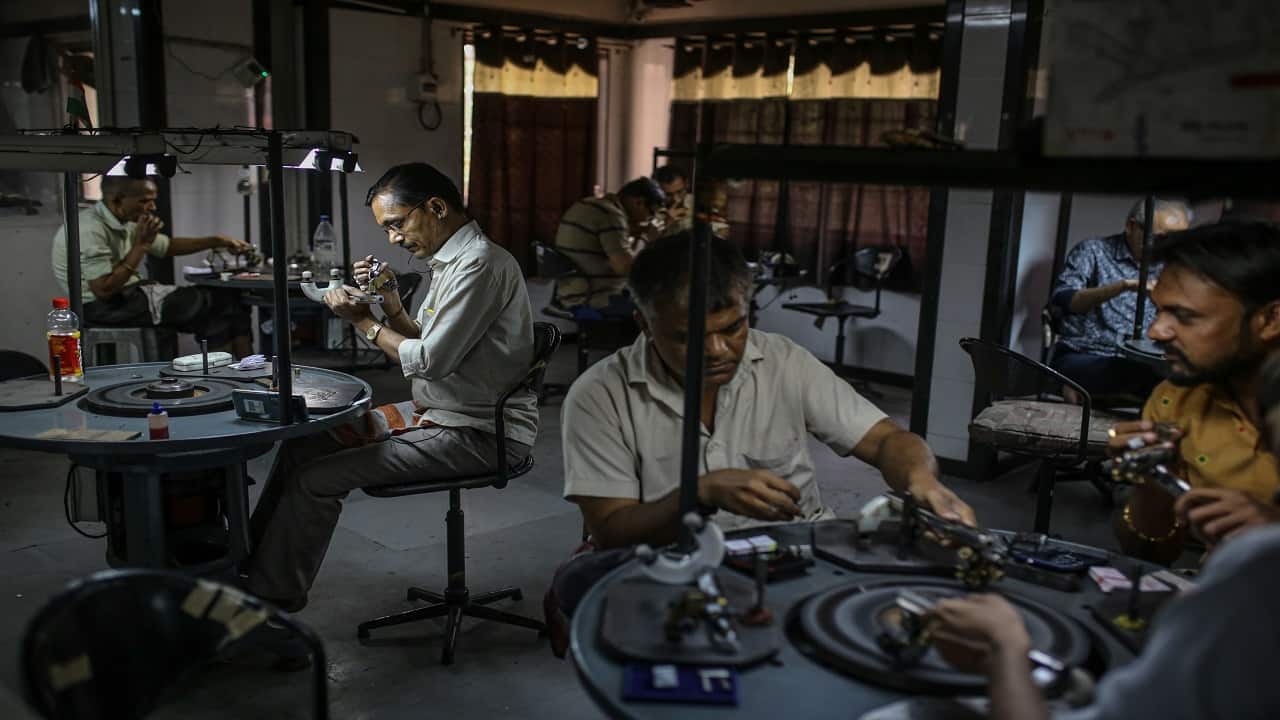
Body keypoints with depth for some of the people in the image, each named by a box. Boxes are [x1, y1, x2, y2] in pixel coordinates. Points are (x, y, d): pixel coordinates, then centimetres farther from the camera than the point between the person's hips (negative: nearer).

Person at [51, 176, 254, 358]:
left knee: (223, 299, 0)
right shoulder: (91, 229, -21)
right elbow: (104, 290, -25)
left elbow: (168, 246, 22)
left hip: (130, 293, 9)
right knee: (207, 304, -12)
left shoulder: (126, 223, 8)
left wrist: (217, 241, 13)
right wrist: (141, 245, -21)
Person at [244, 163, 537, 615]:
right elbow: (421, 340, 17)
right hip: (436, 413, 10)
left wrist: (364, 322, -8)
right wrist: (389, 299, 1)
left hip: (477, 433, -10)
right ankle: (254, 562, 18)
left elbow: (430, 360, -21)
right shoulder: (450, 260, 12)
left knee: (317, 478, -15)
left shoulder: (479, 264, -19)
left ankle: (272, 595, 5)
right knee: (302, 444, 8)